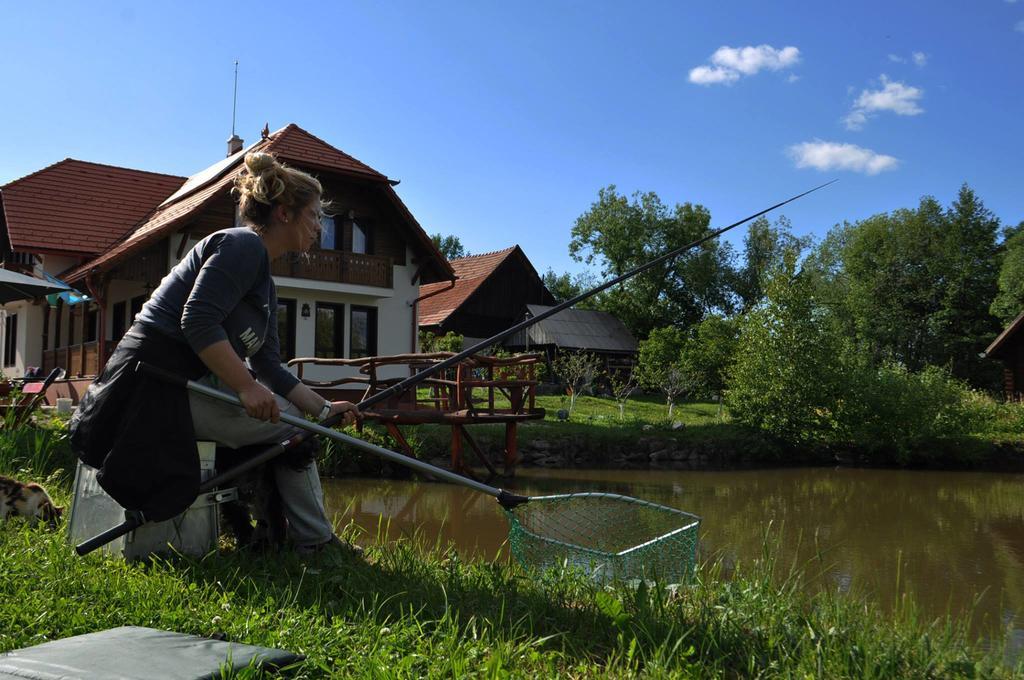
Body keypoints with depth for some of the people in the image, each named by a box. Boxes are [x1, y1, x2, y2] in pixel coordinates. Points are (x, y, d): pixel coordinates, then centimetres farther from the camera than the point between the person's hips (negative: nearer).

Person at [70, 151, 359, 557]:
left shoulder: (265, 284, 19)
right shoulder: (243, 245, -11)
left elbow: (268, 368, 14)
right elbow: (198, 322, -24)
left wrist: (324, 408, 7)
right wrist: (248, 387, -24)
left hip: (186, 385, 11)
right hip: (160, 386, -11)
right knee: (287, 423, -6)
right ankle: (316, 544, 6)